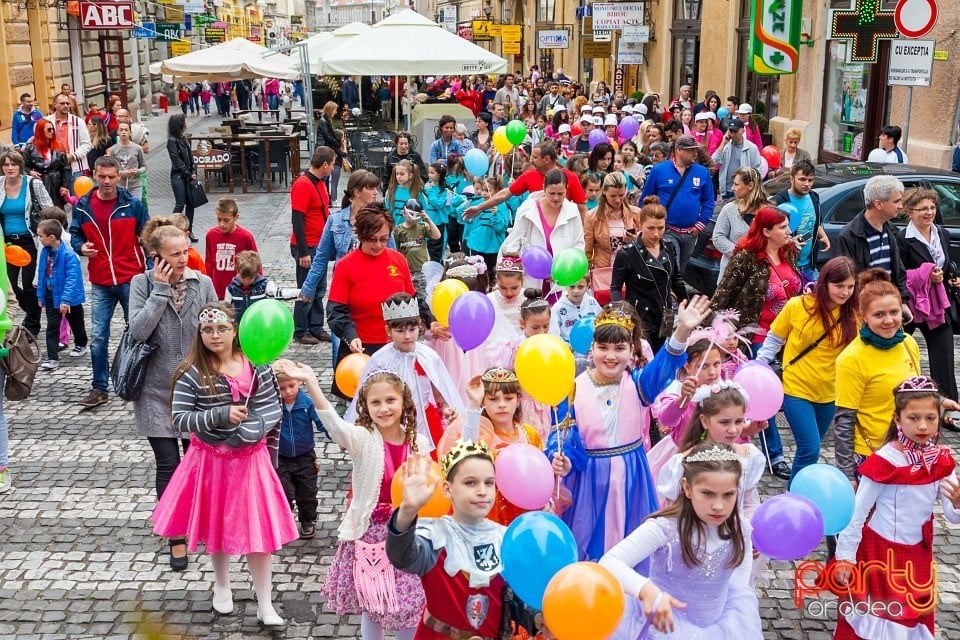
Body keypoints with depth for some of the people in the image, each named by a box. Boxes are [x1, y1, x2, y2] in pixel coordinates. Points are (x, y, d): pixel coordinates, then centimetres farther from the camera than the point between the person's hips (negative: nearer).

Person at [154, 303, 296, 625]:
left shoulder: (256, 366, -7)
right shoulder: (191, 373, -13)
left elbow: (272, 411, -1)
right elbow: (179, 419, -16)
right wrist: (221, 415, -25)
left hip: (251, 460, 0)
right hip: (210, 460, 0)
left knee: (258, 528, 3)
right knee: (217, 525, 18)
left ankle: (265, 605, 15)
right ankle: (222, 586, 44)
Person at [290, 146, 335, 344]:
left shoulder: (320, 183, 10)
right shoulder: (302, 185, -18)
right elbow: (297, 220, -21)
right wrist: (303, 252, -21)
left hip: (320, 246, 9)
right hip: (307, 248, -9)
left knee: (319, 289, 15)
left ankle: (316, 328, 25)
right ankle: (300, 332, 13)